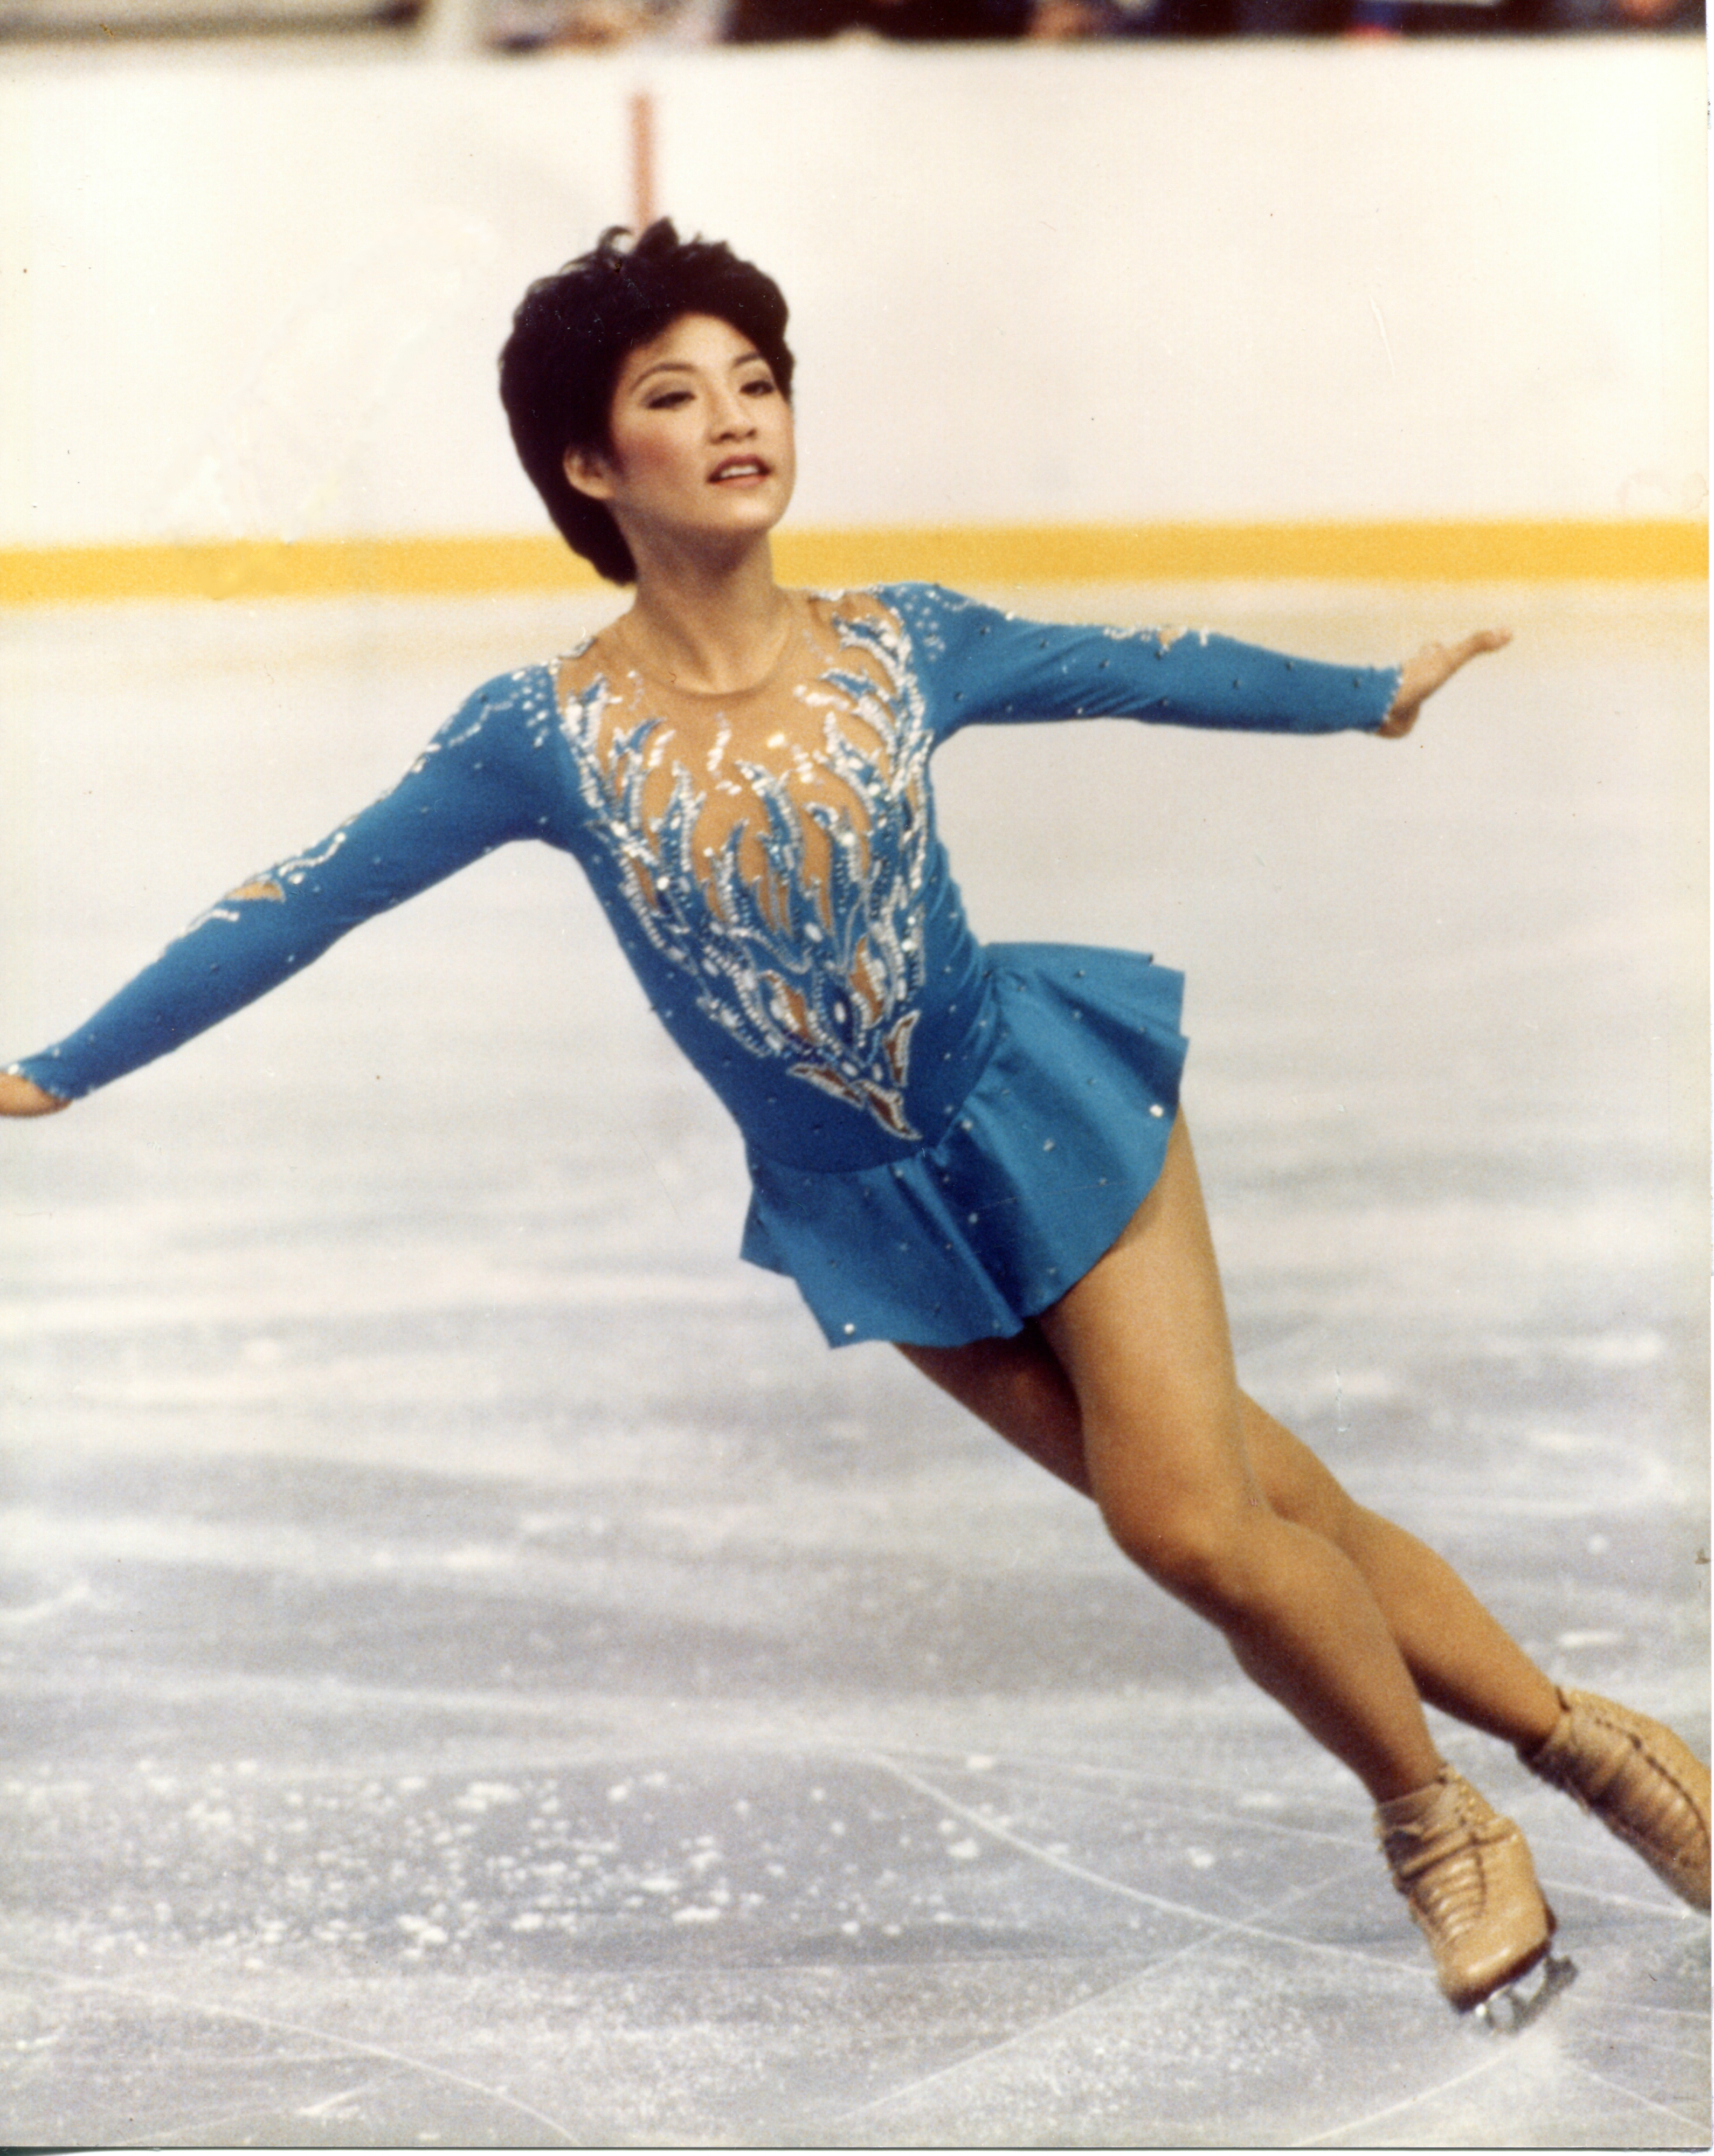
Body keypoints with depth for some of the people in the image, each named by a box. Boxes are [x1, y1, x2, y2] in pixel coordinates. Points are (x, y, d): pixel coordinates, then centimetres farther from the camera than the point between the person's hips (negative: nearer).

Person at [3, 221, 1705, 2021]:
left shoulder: (900, 647, -10)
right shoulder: (547, 736, -14)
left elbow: (1135, 672, 7)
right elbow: (303, 908, -10)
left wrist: (1374, 693, 21)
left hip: (1043, 1107, 0)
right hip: (862, 1207, 1)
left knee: (1196, 1523, -11)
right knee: (1250, 1504, 6)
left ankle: (1437, 1820, 14)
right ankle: (1568, 1738, 23)